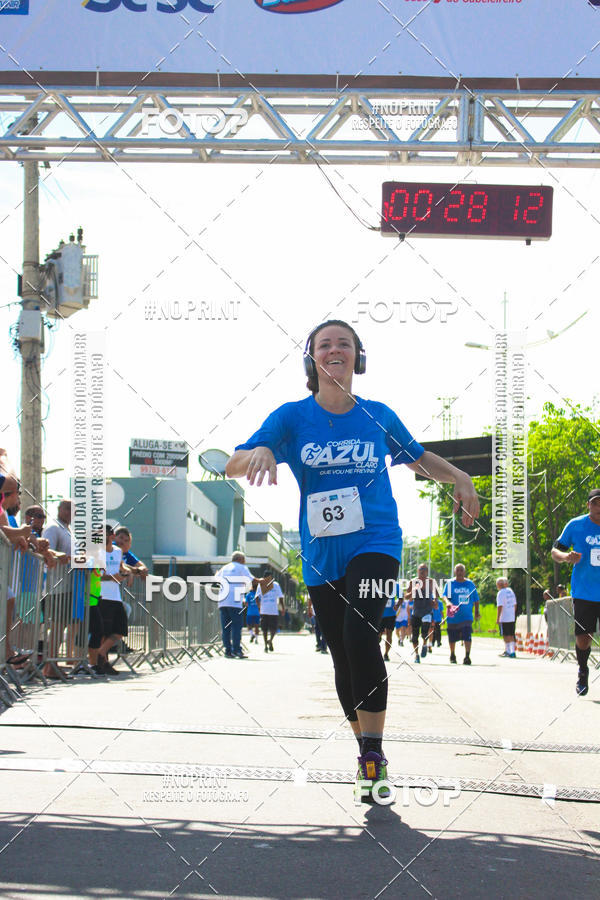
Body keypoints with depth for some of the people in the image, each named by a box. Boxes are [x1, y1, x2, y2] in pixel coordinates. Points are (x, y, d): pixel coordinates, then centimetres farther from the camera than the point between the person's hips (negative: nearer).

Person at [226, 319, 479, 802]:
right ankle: (369, 755, 26)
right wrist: (259, 453, -30)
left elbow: (417, 457, 22)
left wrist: (460, 477, 3)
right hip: (321, 556, 2)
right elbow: (233, 466, -7)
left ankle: (374, 754, -20)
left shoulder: (378, 416, 5)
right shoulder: (292, 417, 2)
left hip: (375, 544, -2)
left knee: (360, 635, -26)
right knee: (344, 659, 7)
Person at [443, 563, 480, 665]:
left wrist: (476, 611, 17)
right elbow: (445, 596, -13)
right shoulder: (450, 583, 0)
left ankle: (467, 656, -20)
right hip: (453, 617, 0)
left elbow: (476, 599, 17)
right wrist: (449, 603, -33)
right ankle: (452, 655, 33)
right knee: (452, 637, 11)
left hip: (467, 616, 0)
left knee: (467, 636, -16)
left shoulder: (470, 584, 7)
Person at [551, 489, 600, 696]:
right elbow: (555, 551, 6)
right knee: (583, 639, -1)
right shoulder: (575, 526, 0)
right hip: (583, 592, -1)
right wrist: (565, 556, -16)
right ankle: (582, 672, 26)